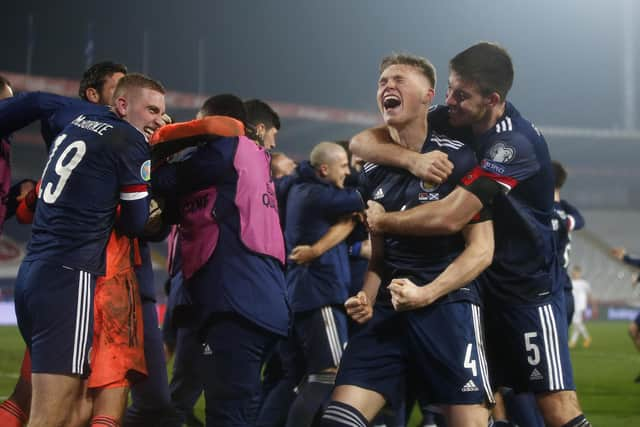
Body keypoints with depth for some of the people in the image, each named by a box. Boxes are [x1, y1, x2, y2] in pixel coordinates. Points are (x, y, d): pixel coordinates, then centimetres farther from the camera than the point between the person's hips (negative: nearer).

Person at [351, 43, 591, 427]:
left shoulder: (516, 143, -24)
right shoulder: (450, 121, -2)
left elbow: (449, 218, -31)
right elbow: (362, 143, -6)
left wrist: (382, 220, -15)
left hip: (528, 287, -7)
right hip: (472, 283, 7)